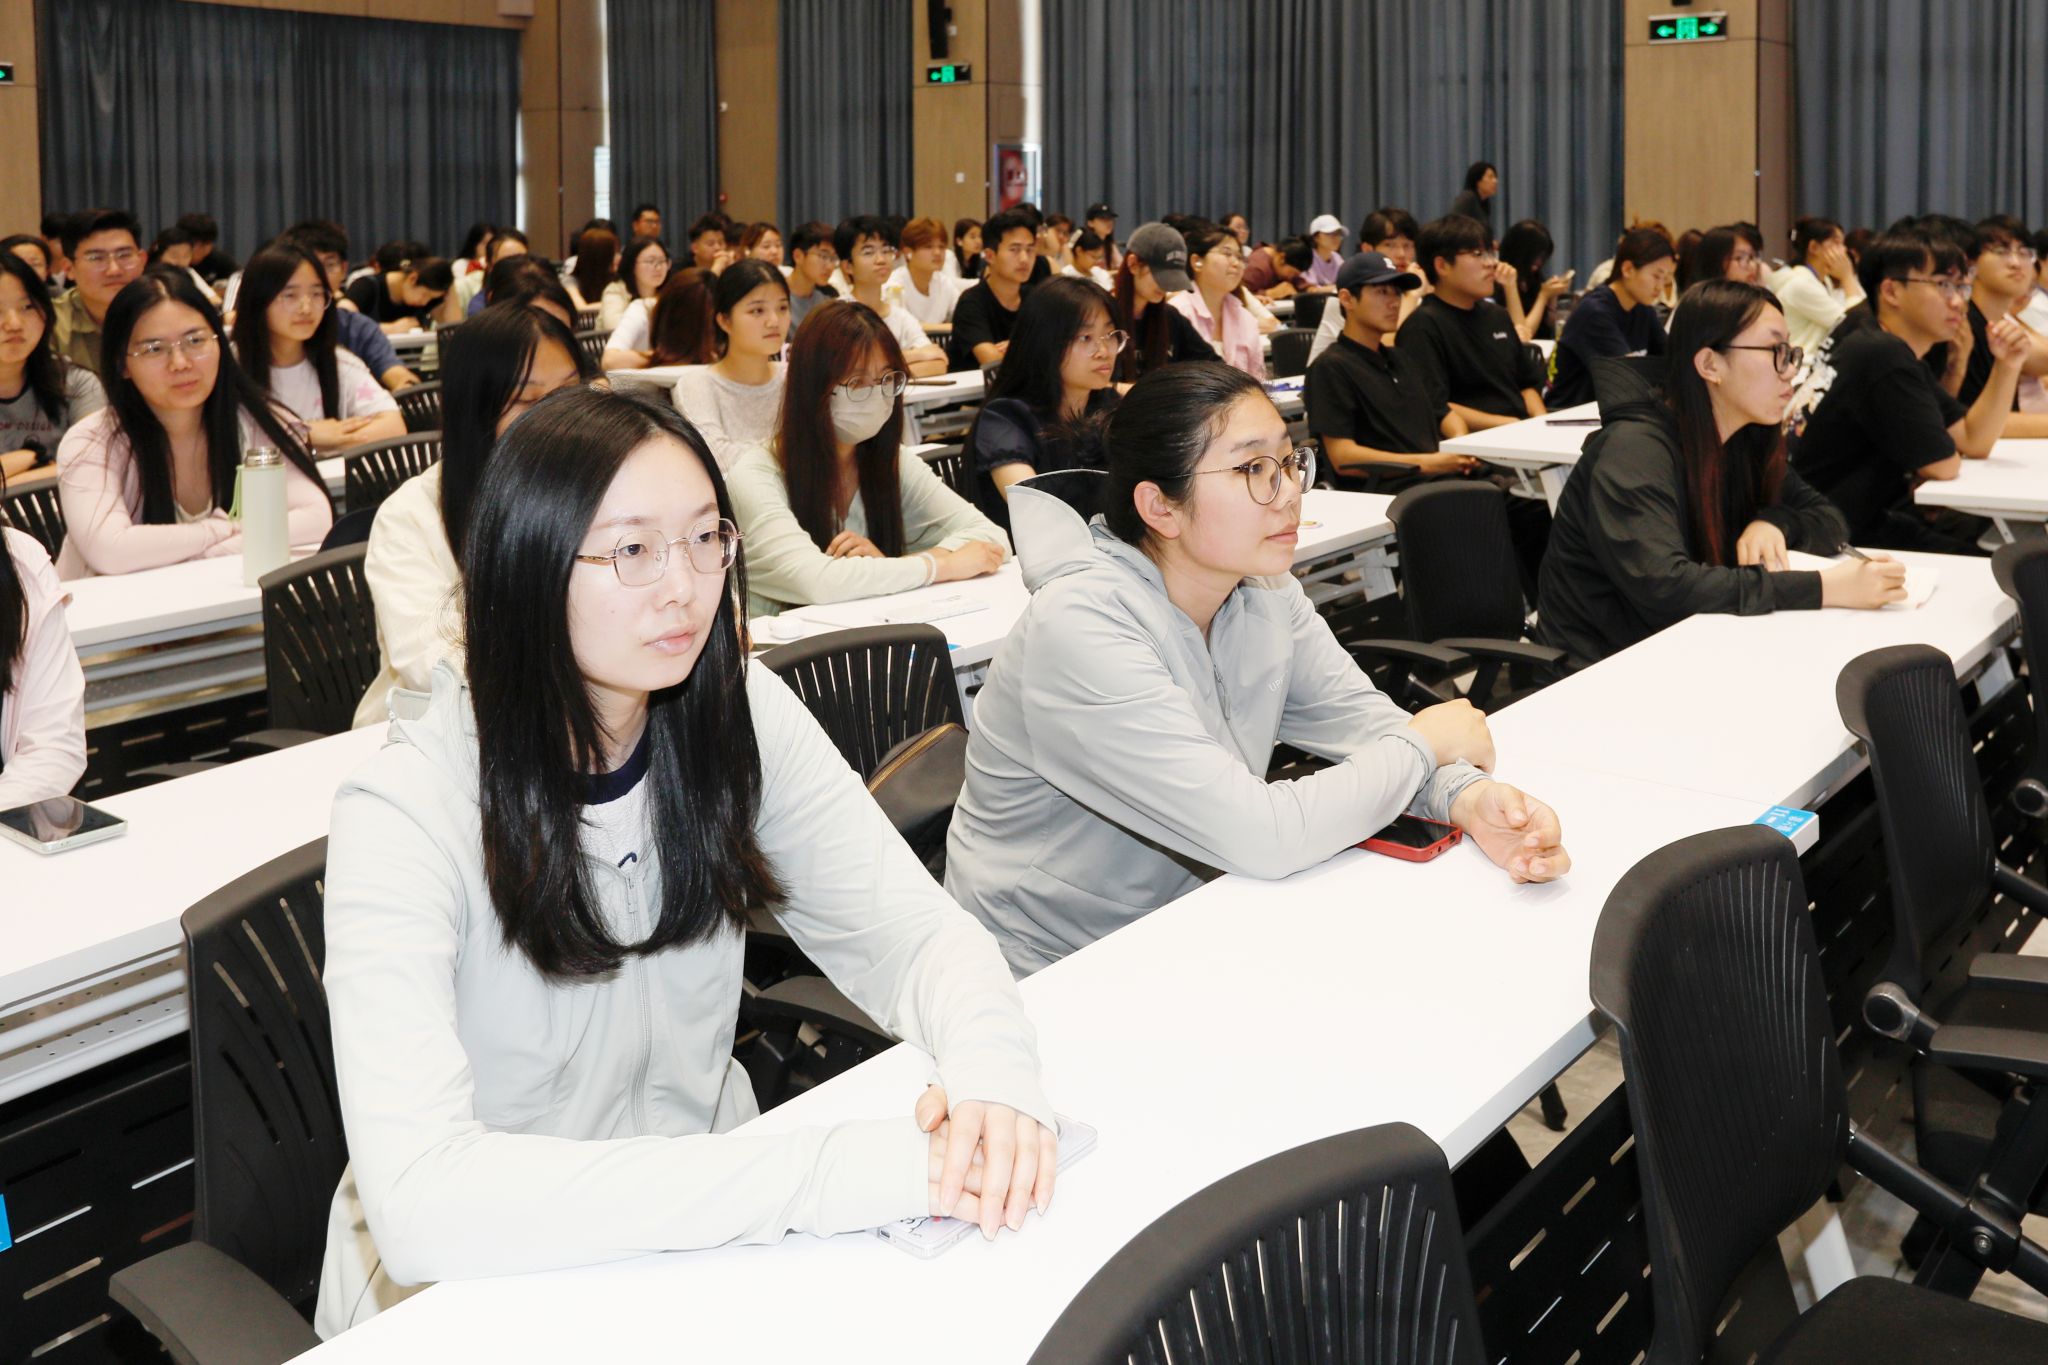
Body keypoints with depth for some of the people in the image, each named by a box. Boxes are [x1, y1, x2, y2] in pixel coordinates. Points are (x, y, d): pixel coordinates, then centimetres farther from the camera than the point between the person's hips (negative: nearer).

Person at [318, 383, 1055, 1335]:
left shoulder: (742, 716, -4)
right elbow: (422, 1200, -32)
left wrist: (989, 1072, -32)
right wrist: (833, 1172, -38)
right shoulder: (408, 813, -21)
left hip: (706, 1212, 4)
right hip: (476, 1289, -4)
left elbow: (913, 931, -8)